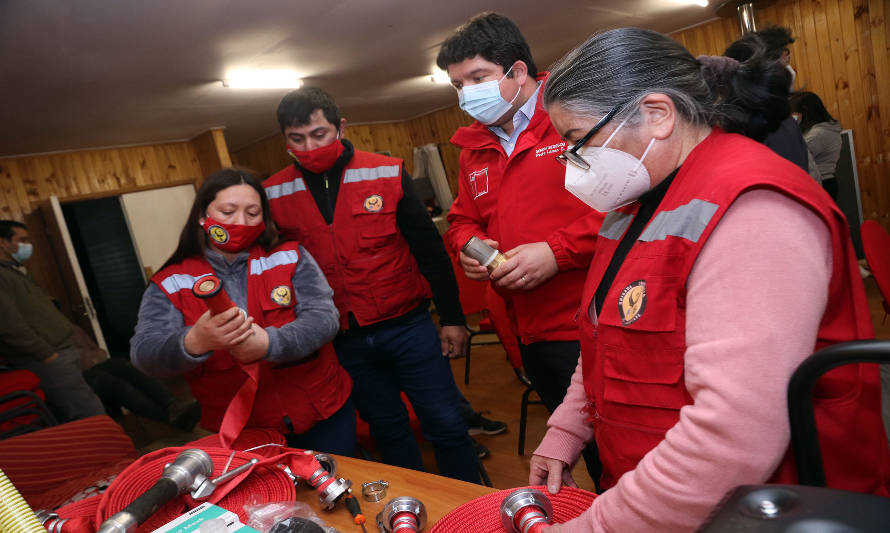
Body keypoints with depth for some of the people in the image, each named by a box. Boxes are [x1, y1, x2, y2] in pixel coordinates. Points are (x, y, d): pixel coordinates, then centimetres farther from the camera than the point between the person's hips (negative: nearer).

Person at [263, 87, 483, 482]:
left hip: (407, 325, -1)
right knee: (387, 431, 17)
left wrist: (452, 317, -2)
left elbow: (429, 249, -3)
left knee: (446, 425, 6)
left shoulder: (387, 174, -6)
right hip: (344, 342, 2)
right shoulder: (274, 195, -2)